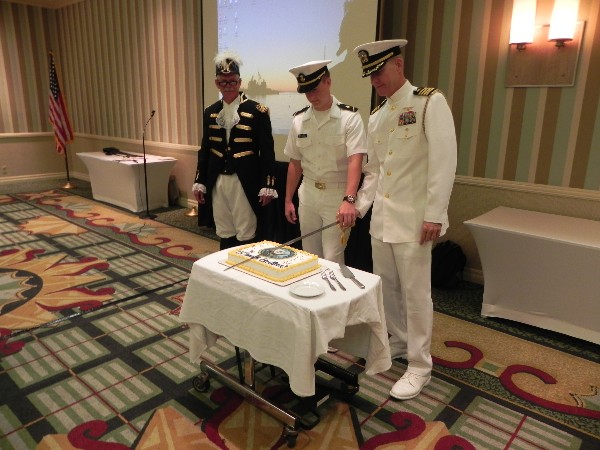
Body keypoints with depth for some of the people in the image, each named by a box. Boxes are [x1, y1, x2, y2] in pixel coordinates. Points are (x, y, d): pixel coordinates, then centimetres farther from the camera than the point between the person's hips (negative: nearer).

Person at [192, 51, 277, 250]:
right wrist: (199, 181, 11)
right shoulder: (210, 112, 10)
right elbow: (205, 149, 14)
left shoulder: (257, 111, -4)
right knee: (224, 235, 13)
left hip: (245, 182, -4)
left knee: (246, 236, 0)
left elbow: (267, 151, -6)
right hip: (217, 182, 5)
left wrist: (267, 185, -10)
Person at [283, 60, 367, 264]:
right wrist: (288, 200, 11)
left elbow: (355, 161, -21)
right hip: (308, 195, 5)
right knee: (310, 258, 15)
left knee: (332, 260, -2)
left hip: (338, 196, -4)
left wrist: (348, 200, -35)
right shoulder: (299, 119, 4)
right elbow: (295, 163, 11)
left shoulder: (349, 117, -11)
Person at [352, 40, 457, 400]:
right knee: (386, 287, 15)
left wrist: (434, 215, -18)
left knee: (415, 293, 1)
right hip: (381, 218, 7)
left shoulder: (431, 103, -7)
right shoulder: (376, 116, 13)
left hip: (412, 220, -7)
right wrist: (358, 207, 9)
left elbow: (444, 161, -14)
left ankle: (420, 367, 17)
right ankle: (400, 342, 36)